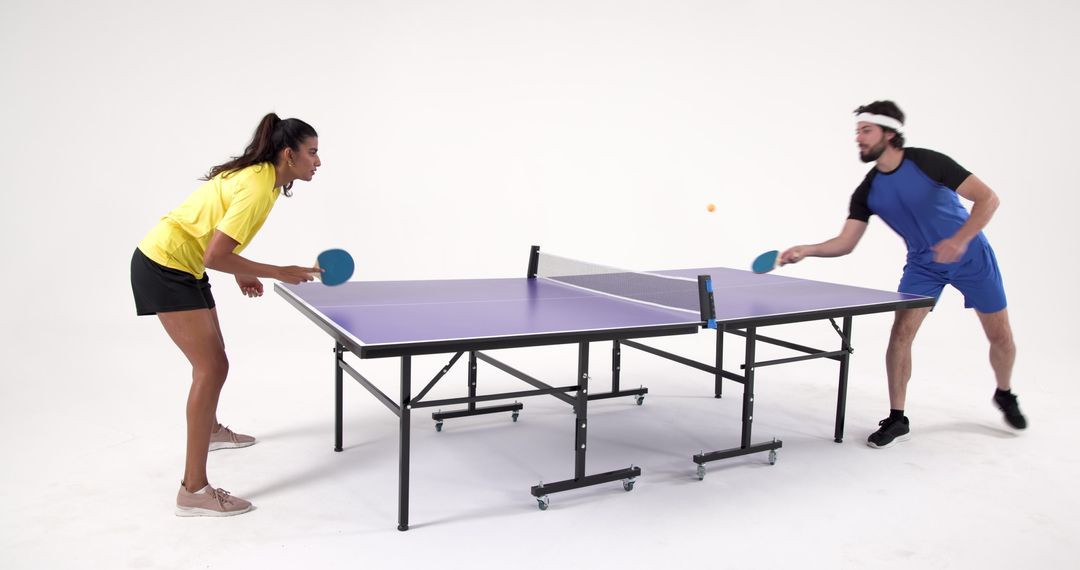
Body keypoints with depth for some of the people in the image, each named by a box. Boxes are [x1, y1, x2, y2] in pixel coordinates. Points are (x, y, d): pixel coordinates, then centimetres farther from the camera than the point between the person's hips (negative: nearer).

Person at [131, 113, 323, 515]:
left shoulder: (258, 175, 5)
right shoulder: (258, 188, -25)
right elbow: (215, 256, -29)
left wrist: (242, 274, 13)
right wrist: (278, 273, -20)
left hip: (182, 264, 10)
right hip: (164, 266, -10)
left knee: (212, 359, 23)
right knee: (211, 367, -13)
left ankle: (211, 430, 49)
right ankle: (194, 490, -10)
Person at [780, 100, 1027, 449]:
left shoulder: (928, 162, -24)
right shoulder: (867, 192, -12)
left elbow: (987, 198, -23)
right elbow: (846, 243, -14)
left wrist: (959, 240, -37)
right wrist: (807, 250, -31)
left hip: (971, 256, -2)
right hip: (923, 264, 3)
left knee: (1000, 335, 7)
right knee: (901, 333, -12)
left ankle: (1005, 394, 39)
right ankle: (897, 420, -1)